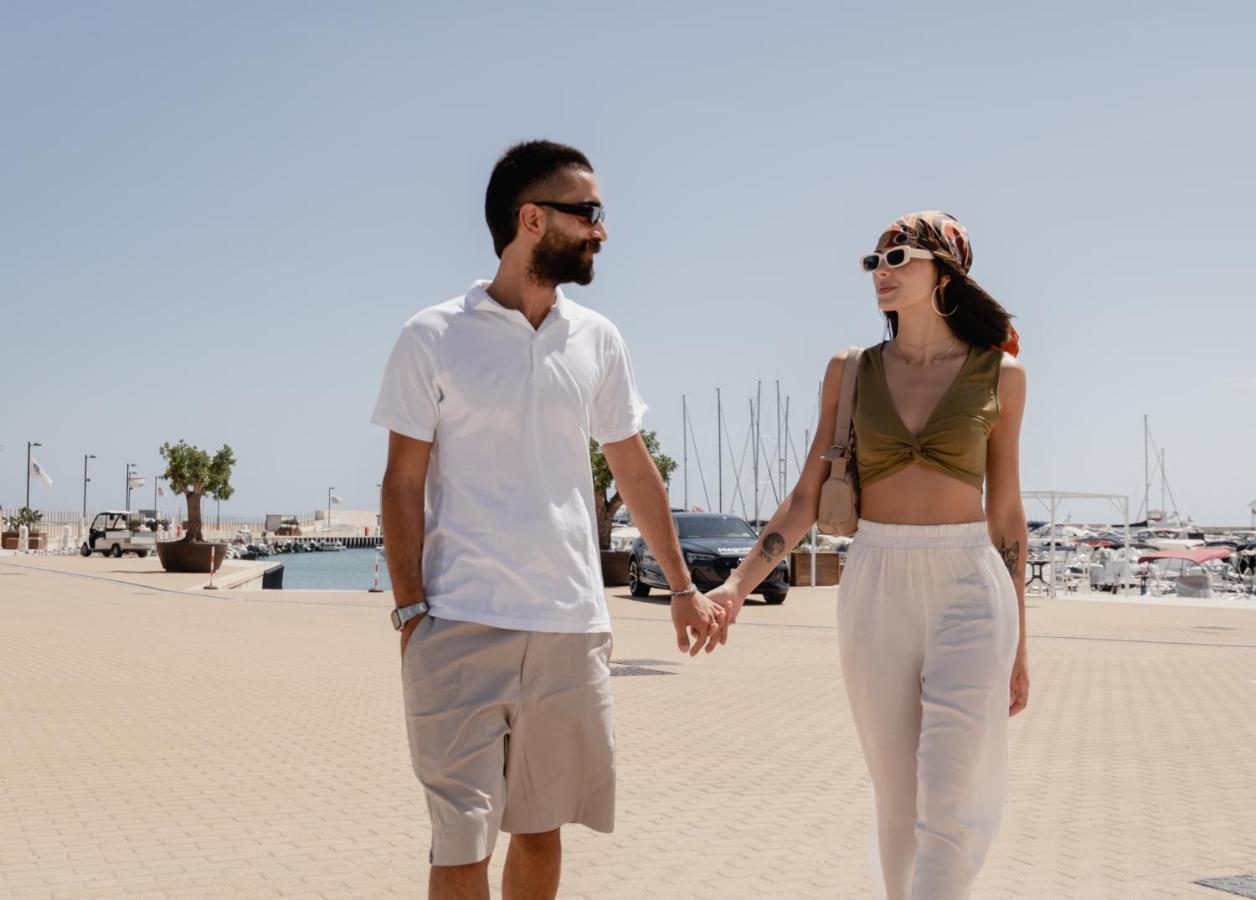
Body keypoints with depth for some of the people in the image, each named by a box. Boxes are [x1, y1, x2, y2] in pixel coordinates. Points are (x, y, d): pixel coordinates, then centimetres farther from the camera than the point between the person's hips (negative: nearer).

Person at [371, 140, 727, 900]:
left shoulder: (597, 340, 8)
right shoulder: (433, 339, -3)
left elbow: (634, 469, 16)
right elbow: (404, 484, -2)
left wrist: (683, 586, 17)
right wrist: (410, 612, -9)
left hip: (573, 626, 4)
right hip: (462, 628, -4)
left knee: (541, 829, 13)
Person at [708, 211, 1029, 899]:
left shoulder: (999, 372, 2)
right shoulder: (850, 371, 5)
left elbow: (1005, 512, 6)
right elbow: (807, 497, 4)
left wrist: (1017, 644, 7)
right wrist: (738, 583, -7)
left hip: (968, 590, -1)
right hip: (875, 591, 2)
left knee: (951, 801, -10)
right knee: (896, 798, 7)